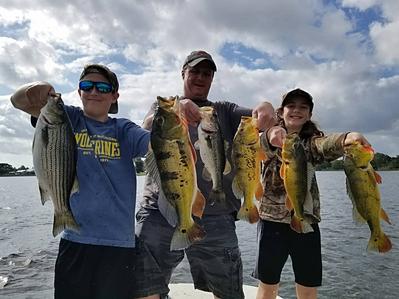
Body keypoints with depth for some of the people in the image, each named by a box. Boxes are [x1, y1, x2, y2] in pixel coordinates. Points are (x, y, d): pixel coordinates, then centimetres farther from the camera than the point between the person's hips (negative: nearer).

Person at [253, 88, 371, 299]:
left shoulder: (311, 142, 5)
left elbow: (326, 145, -20)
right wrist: (271, 136, -48)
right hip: (272, 221, -1)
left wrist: (348, 138, -43)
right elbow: (263, 144, -24)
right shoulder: (269, 139, 2)